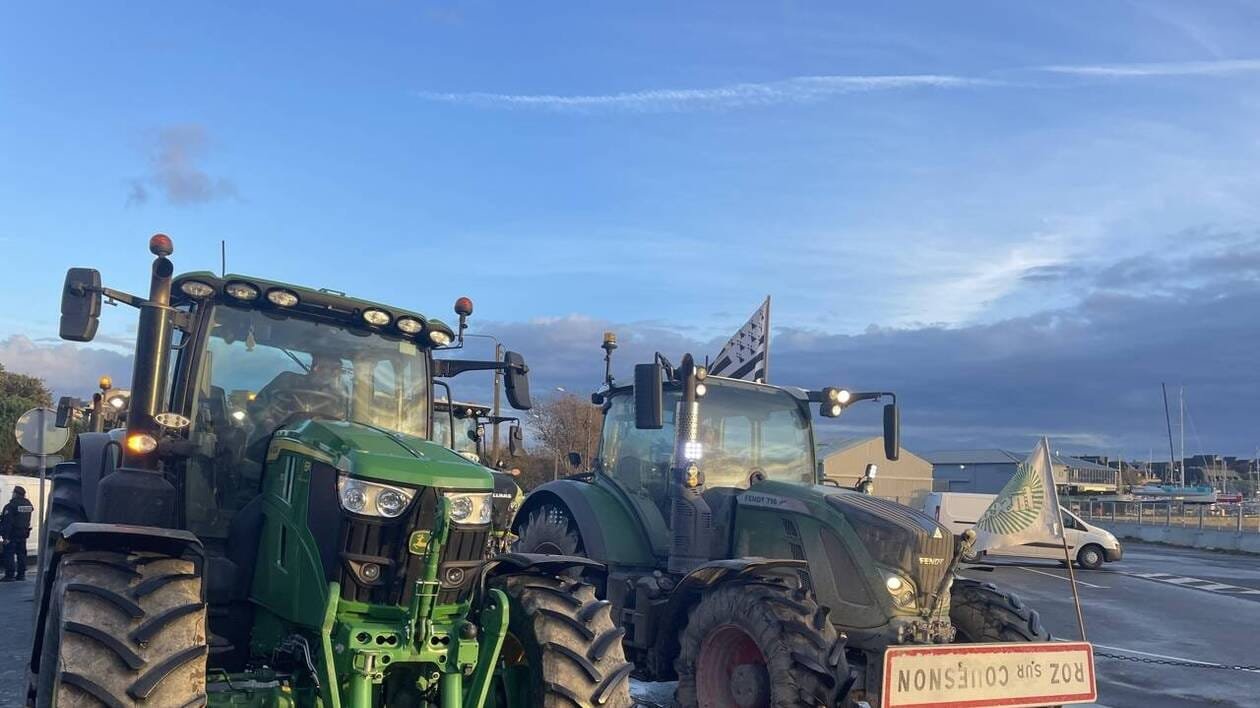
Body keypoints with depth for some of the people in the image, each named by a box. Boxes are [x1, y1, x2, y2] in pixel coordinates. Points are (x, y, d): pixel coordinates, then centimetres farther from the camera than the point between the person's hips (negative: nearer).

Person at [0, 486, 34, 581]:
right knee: (21, 553, 12)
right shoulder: (28, 504, 6)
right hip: (23, 534, 7)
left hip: (12, 534, -7)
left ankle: (10, 574, -4)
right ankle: (21, 574, 14)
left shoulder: (11, 506, -17)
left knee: (9, 554, -1)